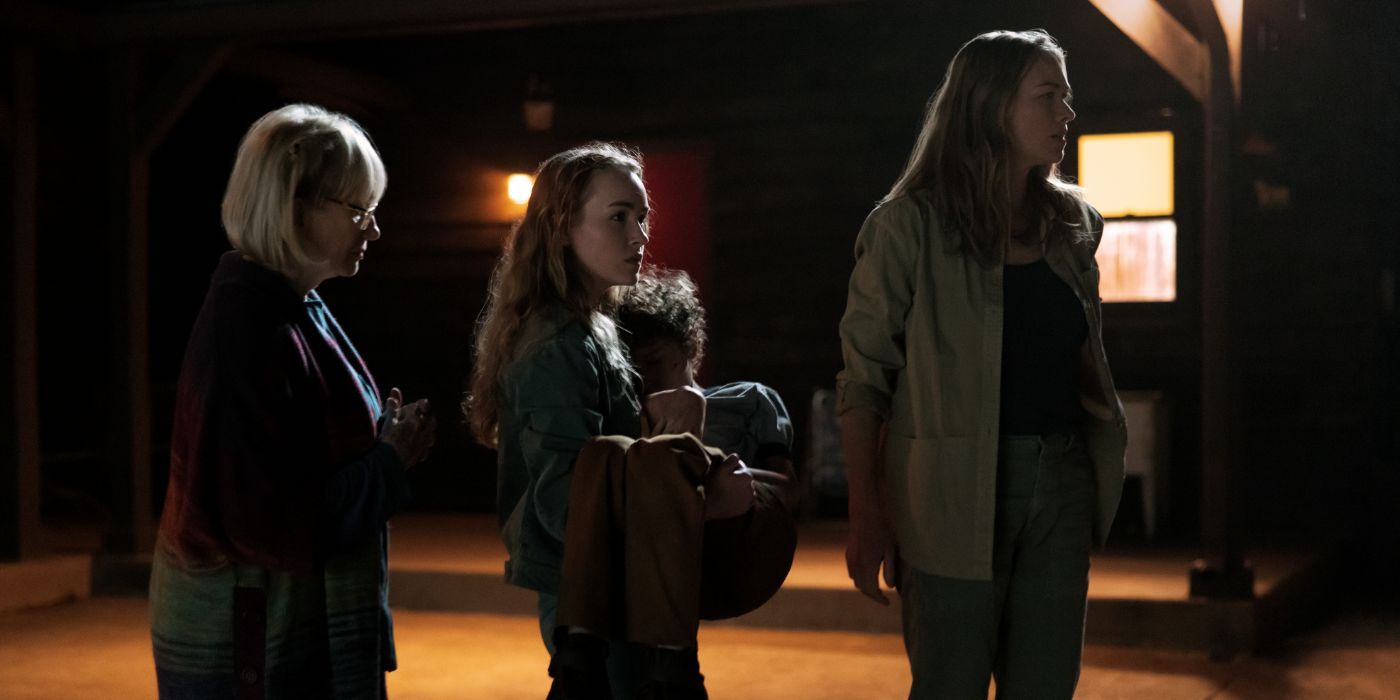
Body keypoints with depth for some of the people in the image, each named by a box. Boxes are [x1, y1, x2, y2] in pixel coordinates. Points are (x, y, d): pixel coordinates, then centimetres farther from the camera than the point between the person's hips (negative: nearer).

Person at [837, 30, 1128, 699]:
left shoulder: (1073, 223, 11)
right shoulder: (910, 224, -6)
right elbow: (863, 379, -7)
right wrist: (866, 516, -12)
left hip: (1061, 484, 5)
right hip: (955, 492, -5)